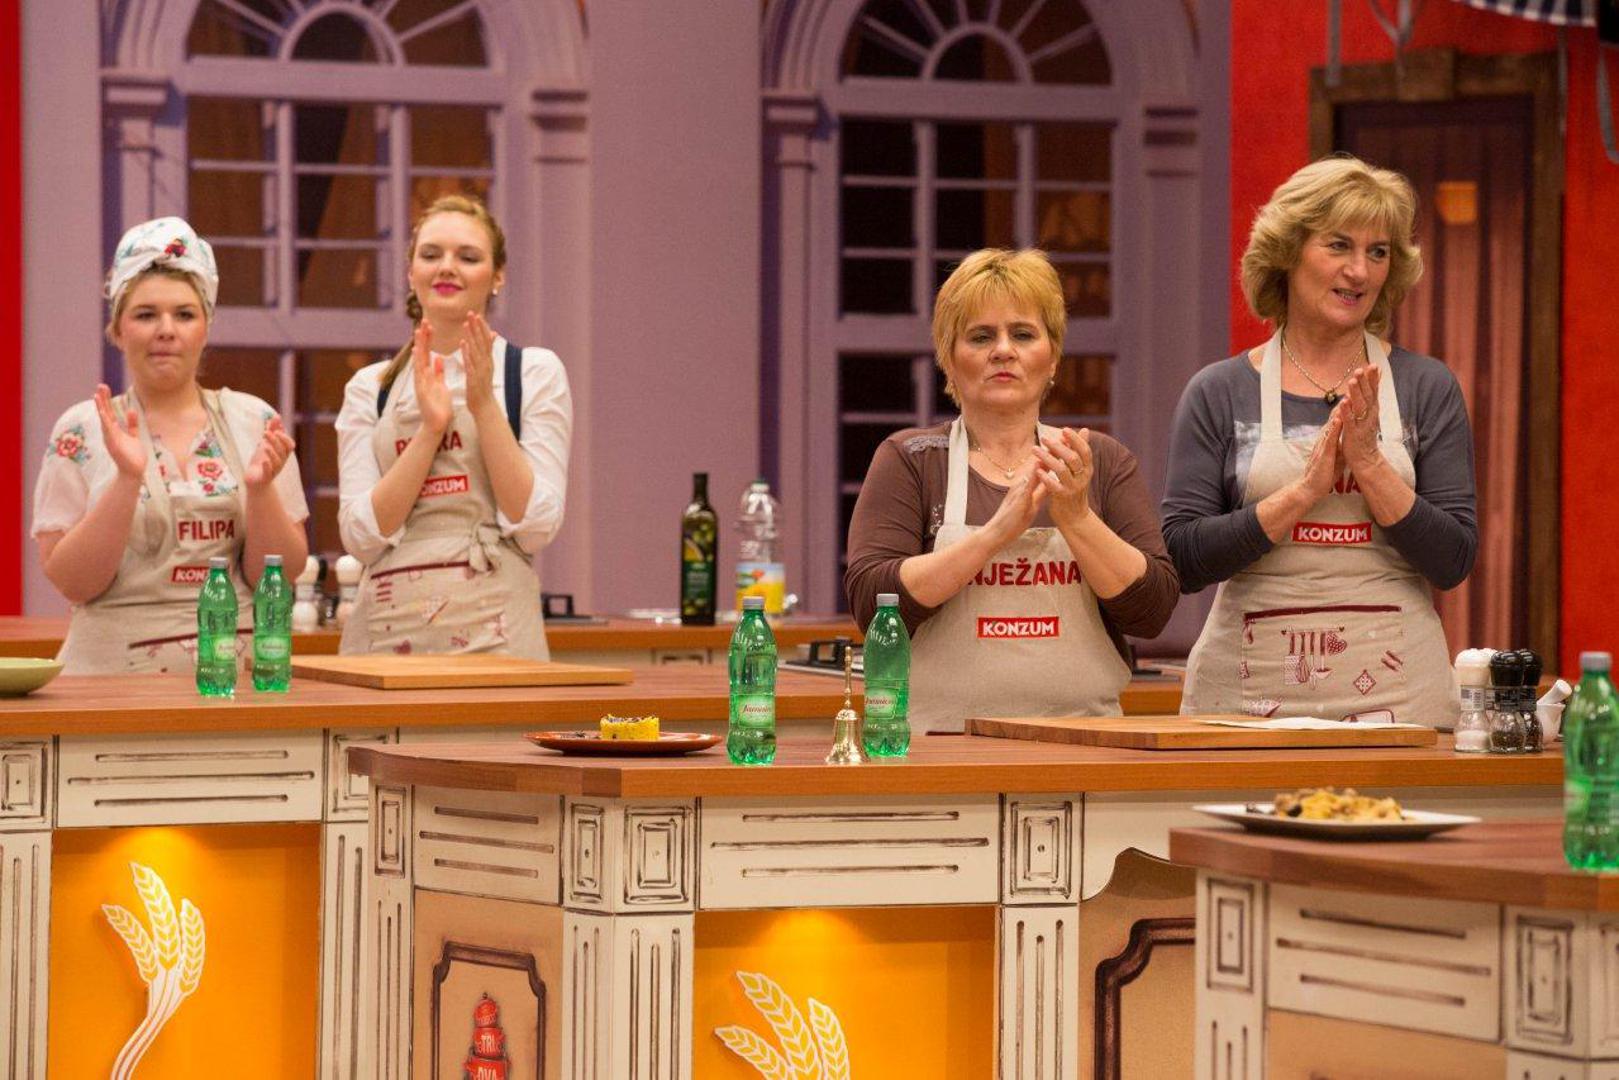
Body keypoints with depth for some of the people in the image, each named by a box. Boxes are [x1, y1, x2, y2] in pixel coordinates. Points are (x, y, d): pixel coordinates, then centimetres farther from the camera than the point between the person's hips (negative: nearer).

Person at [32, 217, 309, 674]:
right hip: (118, 670, -1)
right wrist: (127, 480, -14)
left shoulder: (253, 422, 8)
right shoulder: (81, 430, 3)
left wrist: (259, 487, -10)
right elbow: (73, 582, -3)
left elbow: (274, 576, 6)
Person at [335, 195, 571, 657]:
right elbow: (361, 536, 0)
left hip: (492, 626, -2)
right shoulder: (369, 388, 11)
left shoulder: (535, 372, 5)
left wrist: (484, 406, -8)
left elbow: (535, 527, -4)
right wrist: (430, 428, -8)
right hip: (387, 625, 2)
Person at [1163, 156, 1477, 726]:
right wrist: (1305, 490, -14)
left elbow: (1454, 561, 0)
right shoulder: (1218, 393, 4)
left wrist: (1369, 465, -12)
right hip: (1250, 688, 0)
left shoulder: (1426, 388, 6)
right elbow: (1181, 560, -5)